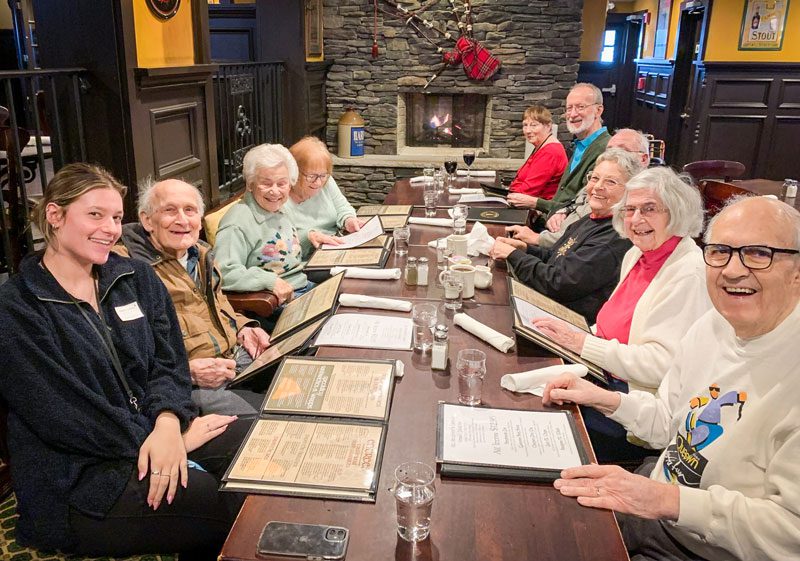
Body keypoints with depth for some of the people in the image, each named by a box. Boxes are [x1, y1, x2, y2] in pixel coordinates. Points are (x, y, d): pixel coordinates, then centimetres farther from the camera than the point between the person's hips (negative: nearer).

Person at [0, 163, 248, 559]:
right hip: (77, 480, -6)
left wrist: (168, 423, -18)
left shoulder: (137, 278, 9)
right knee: (244, 505, -23)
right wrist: (166, 436, -15)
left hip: (153, 427, 6)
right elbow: (65, 416, -15)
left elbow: (167, 362, 3)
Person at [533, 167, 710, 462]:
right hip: (607, 377, 8)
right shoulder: (635, 255, 10)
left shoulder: (688, 274, -18)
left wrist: (584, 343, -21)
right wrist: (573, 334, 0)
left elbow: (662, 365, -24)